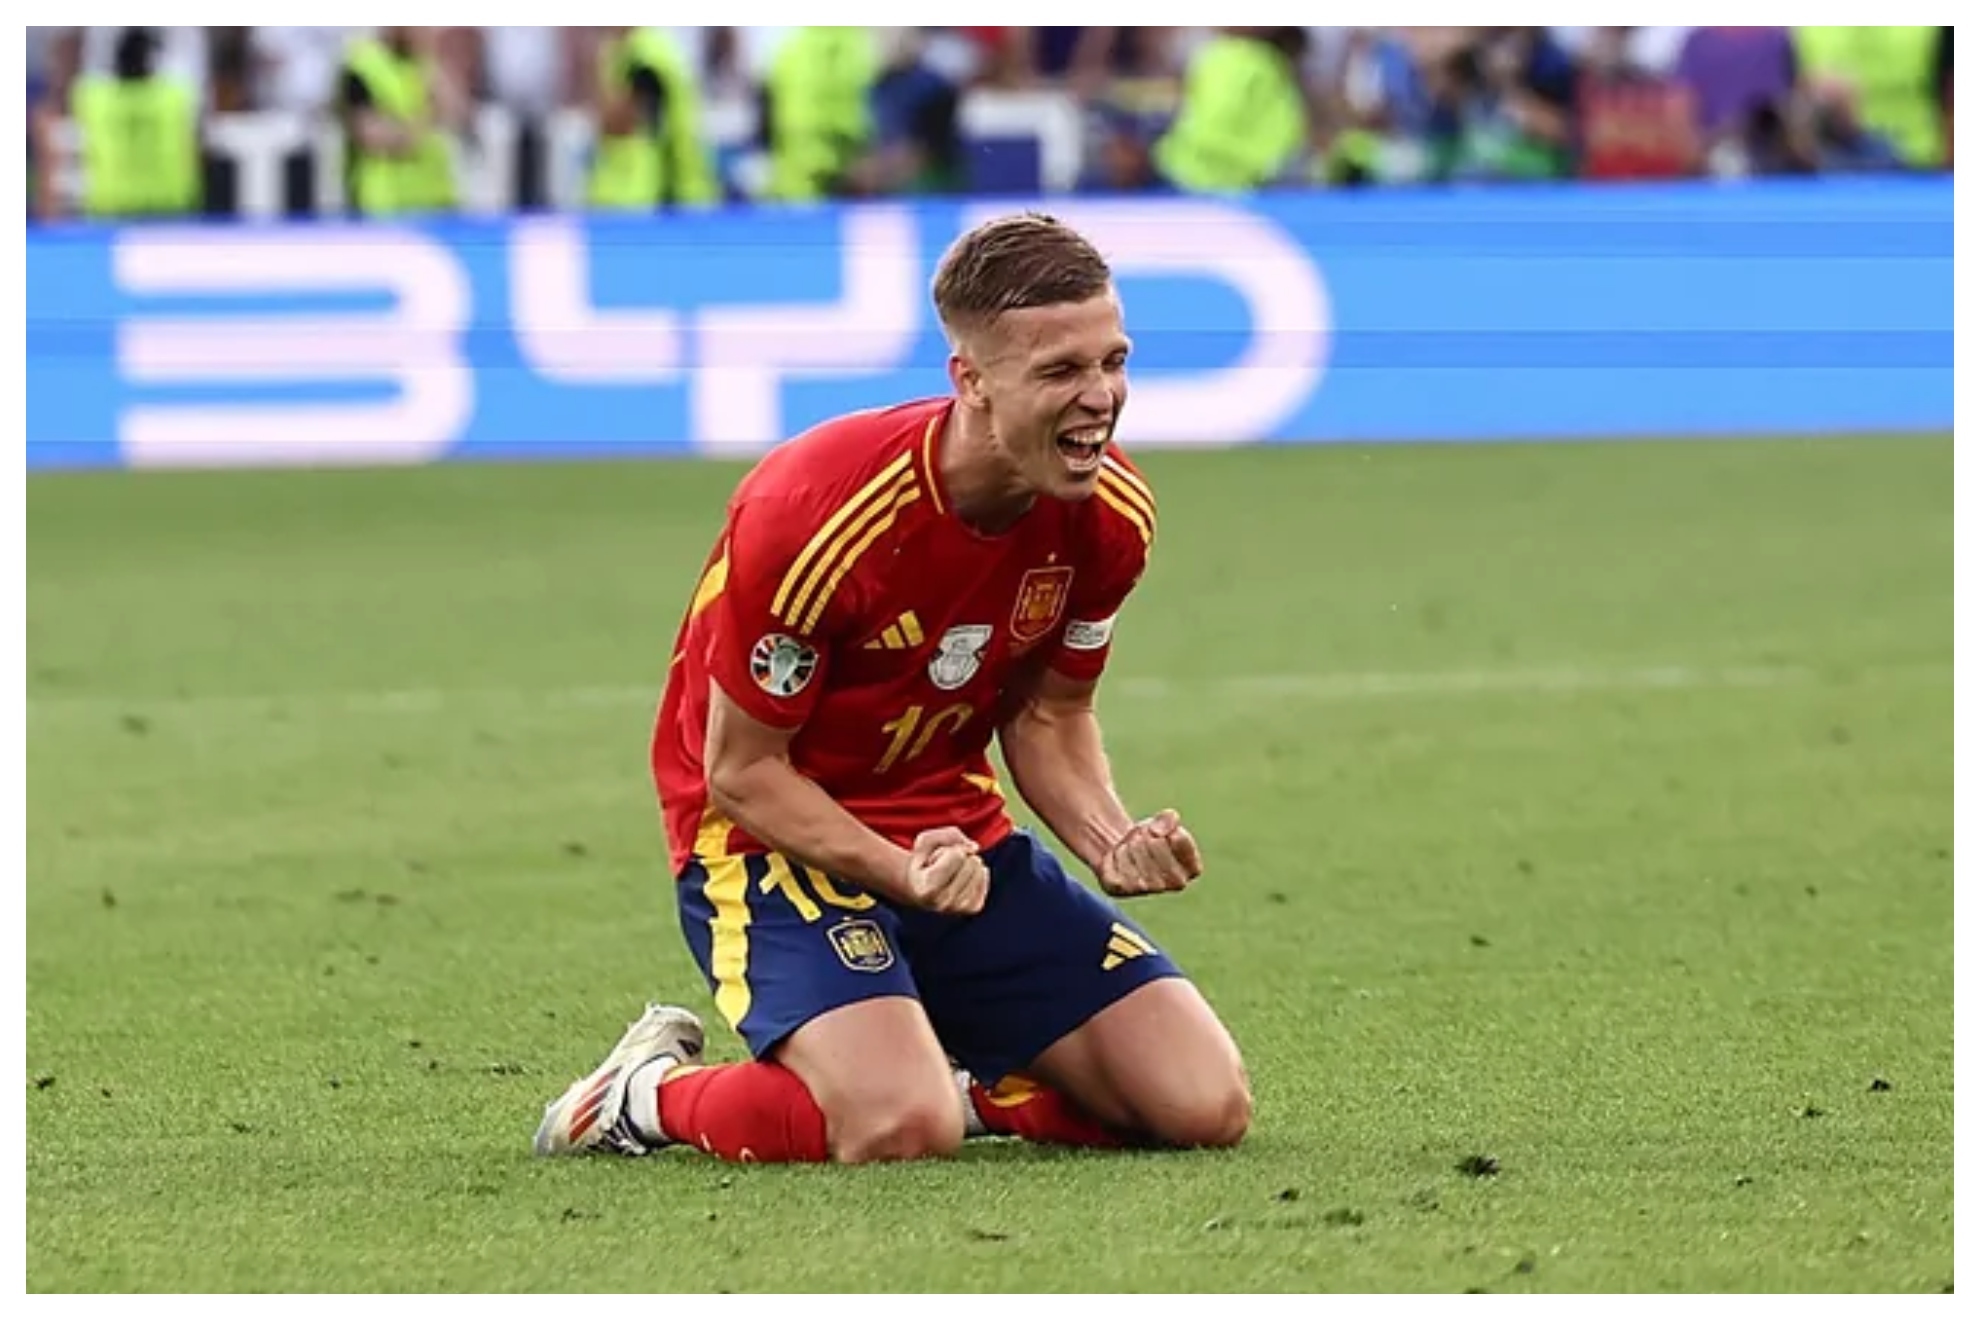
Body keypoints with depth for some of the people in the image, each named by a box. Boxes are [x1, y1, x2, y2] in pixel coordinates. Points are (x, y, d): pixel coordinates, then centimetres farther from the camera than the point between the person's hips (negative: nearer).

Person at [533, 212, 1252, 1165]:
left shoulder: (1109, 515, -8)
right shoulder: (816, 514, -26)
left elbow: (1049, 718, 8)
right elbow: (740, 771, -17)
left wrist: (1111, 842, -13)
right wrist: (905, 873, -31)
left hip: (961, 837, 6)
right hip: (776, 839, -6)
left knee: (1206, 1106, -8)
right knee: (900, 1129, -32)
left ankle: (945, 1079, 16)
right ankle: (652, 1094, -1)